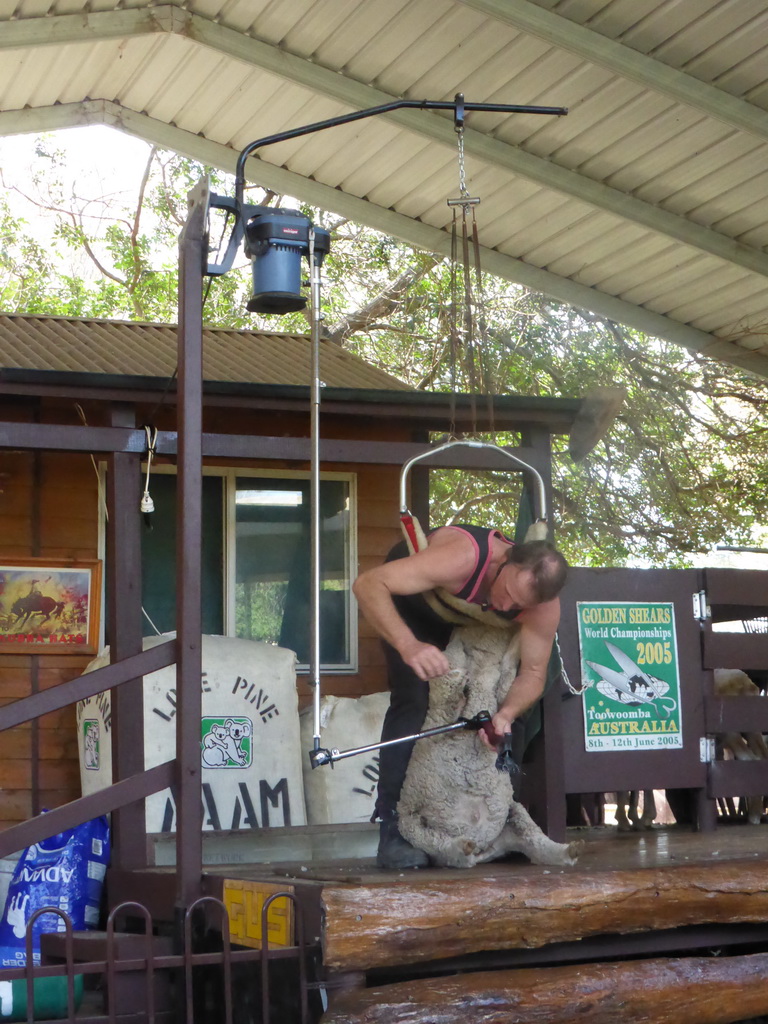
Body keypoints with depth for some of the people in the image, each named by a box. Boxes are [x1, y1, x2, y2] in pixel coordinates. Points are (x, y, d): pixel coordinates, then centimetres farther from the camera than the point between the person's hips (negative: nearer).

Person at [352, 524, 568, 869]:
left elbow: (533, 673, -19)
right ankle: (392, 832, -19)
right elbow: (368, 584, -48)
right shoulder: (463, 556, -45)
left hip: (469, 620, 5)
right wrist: (408, 644, -63)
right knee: (413, 700, -21)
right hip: (410, 600, -5)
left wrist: (507, 713, -41)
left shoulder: (545, 607, -29)